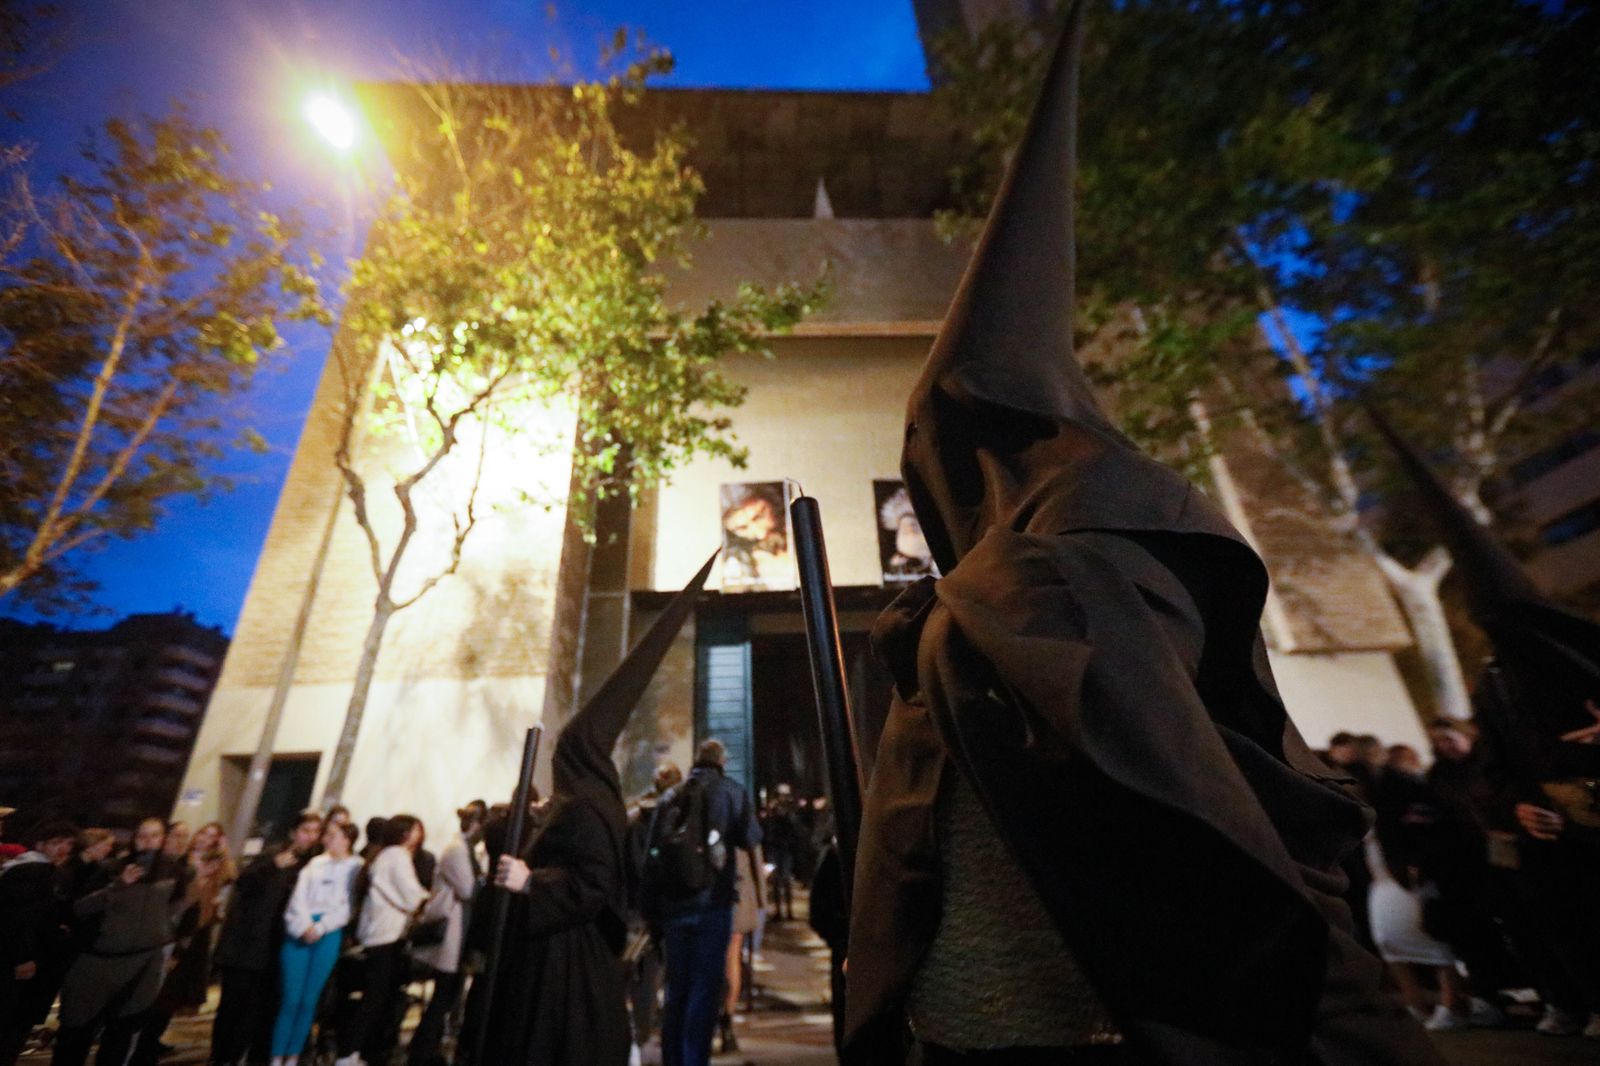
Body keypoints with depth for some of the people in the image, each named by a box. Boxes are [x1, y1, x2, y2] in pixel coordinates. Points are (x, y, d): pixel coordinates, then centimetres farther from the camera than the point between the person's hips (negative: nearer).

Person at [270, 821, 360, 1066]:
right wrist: (305, 926, -10)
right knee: (290, 999, -1)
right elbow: (299, 898, 4)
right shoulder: (314, 863, 14)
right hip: (299, 932, 2)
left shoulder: (357, 867, 5)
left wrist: (320, 927, -12)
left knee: (309, 1000, 2)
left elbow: (348, 906, -2)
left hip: (329, 934, -2)